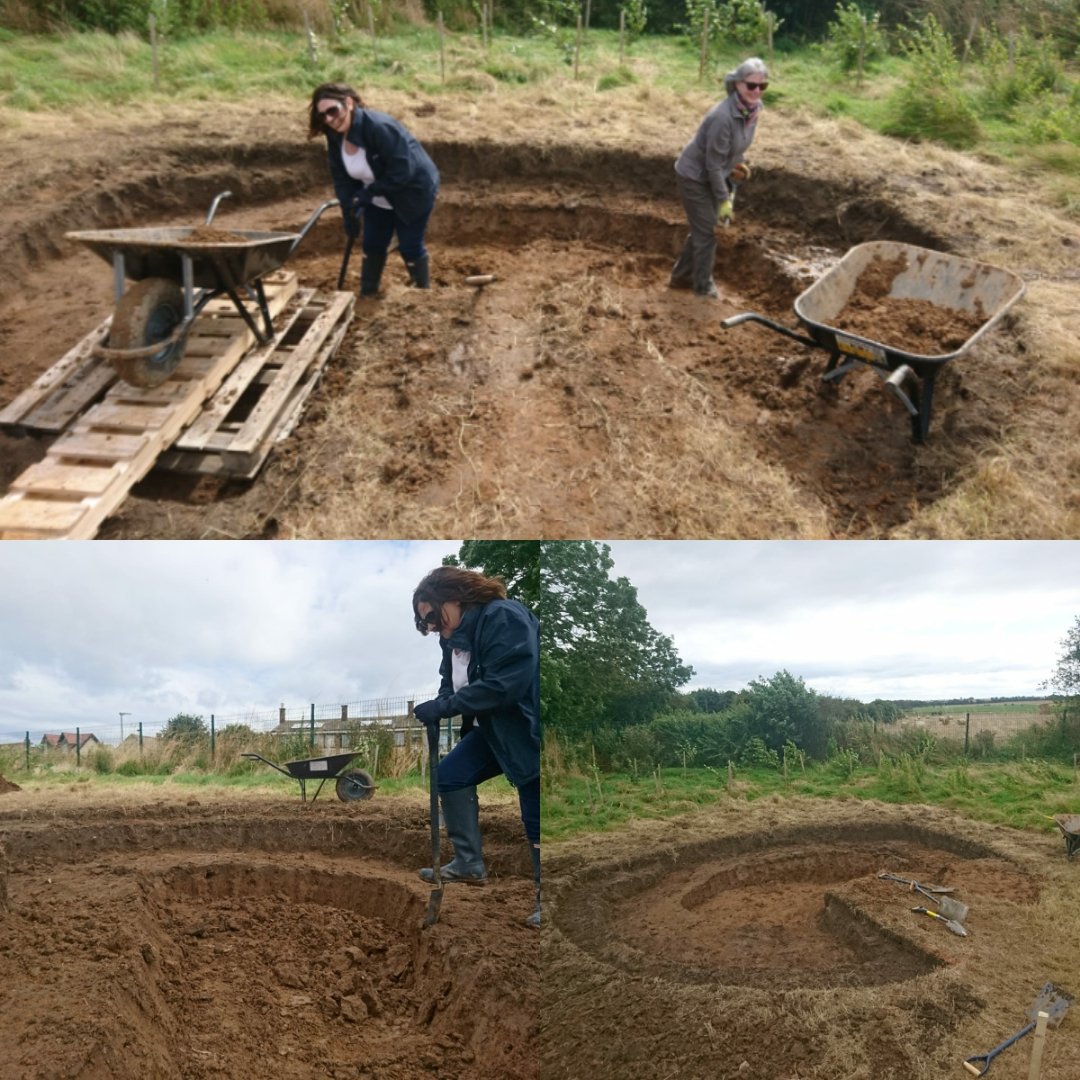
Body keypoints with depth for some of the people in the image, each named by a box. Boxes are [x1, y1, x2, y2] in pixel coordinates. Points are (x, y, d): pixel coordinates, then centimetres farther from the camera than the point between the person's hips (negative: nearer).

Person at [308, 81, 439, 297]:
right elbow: (342, 178, -4)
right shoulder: (335, 137, -11)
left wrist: (367, 193, -30)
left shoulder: (379, 127, -35)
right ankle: (367, 296, 27)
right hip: (378, 199, 7)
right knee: (372, 246, 12)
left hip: (413, 192, -7)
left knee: (410, 247, 0)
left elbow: (402, 172, -34)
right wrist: (350, 212, -14)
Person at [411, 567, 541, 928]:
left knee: (534, 816, -4)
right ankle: (469, 864, 14)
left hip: (527, 728, -9)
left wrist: (443, 708, -27)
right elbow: (452, 684, 8)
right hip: (493, 728, 9)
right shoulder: (455, 634, 6)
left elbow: (506, 683, -31)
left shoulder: (504, 617, -24)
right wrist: (434, 707, -15)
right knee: (451, 774, 5)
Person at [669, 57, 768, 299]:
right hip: (694, 176, -8)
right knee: (706, 231, 4)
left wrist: (731, 190, 6)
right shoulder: (723, 117, -32)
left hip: (711, 175, 8)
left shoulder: (753, 109, -7)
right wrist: (723, 200, -19)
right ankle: (704, 286, 22)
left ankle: (681, 277, 35)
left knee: (702, 228, 18)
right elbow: (714, 164, -25)